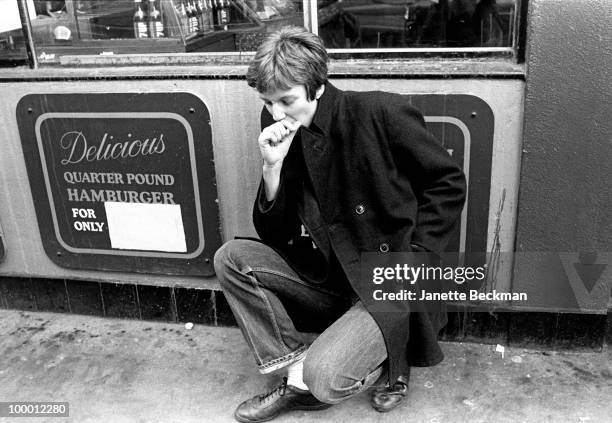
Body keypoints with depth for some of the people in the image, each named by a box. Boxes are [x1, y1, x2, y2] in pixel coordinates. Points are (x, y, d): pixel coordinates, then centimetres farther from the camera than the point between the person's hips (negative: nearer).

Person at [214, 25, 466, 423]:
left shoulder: (382, 113, -15)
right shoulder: (282, 134, 0)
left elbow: (449, 184, -6)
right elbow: (272, 234, 1)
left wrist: (410, 255, -13)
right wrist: (273, 166, -15)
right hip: (330, 278, 6)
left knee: (325, 377, -26)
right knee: (231, 259, -8)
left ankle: (384, 362, 9)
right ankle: (297, 376, -5)